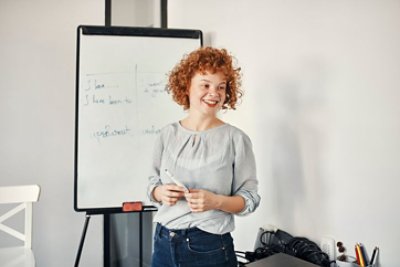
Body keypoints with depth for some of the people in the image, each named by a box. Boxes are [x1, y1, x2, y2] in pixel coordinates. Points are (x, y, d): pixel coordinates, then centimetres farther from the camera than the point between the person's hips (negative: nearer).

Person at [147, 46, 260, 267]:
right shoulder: (168, 134, -1)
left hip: (210, 248, -3)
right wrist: (160, 193, -11)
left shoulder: (236, 139, -10)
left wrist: (216, 201, -23)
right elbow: (153, 183, 9)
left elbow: (250, 199, -7)